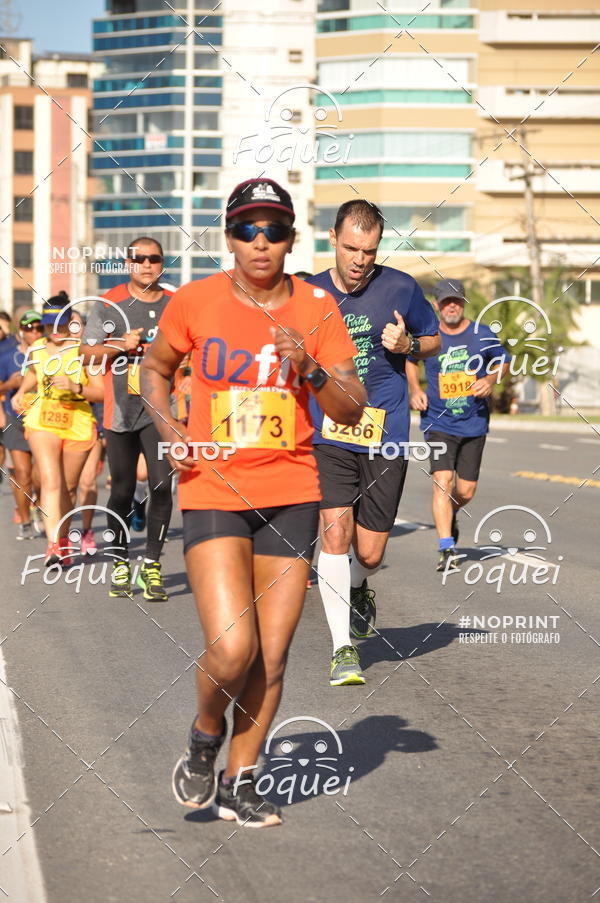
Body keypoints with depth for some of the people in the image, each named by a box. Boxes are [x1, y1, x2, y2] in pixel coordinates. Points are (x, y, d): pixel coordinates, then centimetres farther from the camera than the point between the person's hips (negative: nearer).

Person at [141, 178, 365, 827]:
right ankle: (204, 737, 17)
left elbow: (351, 410, 0)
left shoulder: (317, 308, 1)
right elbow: (155, 369, 16)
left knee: (271, 657, 4)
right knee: (231, 649, -16)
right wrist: (168, 427, -2)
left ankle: (238, 784, 22)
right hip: (212, 493, -2)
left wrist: (311, 369, -18)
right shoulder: (194, 303, -2)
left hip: (290, 497, 2)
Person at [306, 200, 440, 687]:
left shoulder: (401, 288, 0)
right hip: (327, 435, 0)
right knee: (335, 531, -18)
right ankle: (343, 648, -9)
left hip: (385, 437, 0)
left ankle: (359, 589, 41)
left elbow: (434, 340, 14)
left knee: (369, 555, 3)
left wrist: (408, 344, -7)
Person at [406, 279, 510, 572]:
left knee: (466, 491, 6)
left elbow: (503, 361, 14)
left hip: (474, 423, 1)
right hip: (438, 423, -1)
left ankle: (450, 515, 42)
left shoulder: (483, 335, -1)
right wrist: (415, 390, 4)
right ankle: (447, 550, -17)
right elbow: (410, 360, 20)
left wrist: (490, 379, -6)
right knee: (442, 482, -18)